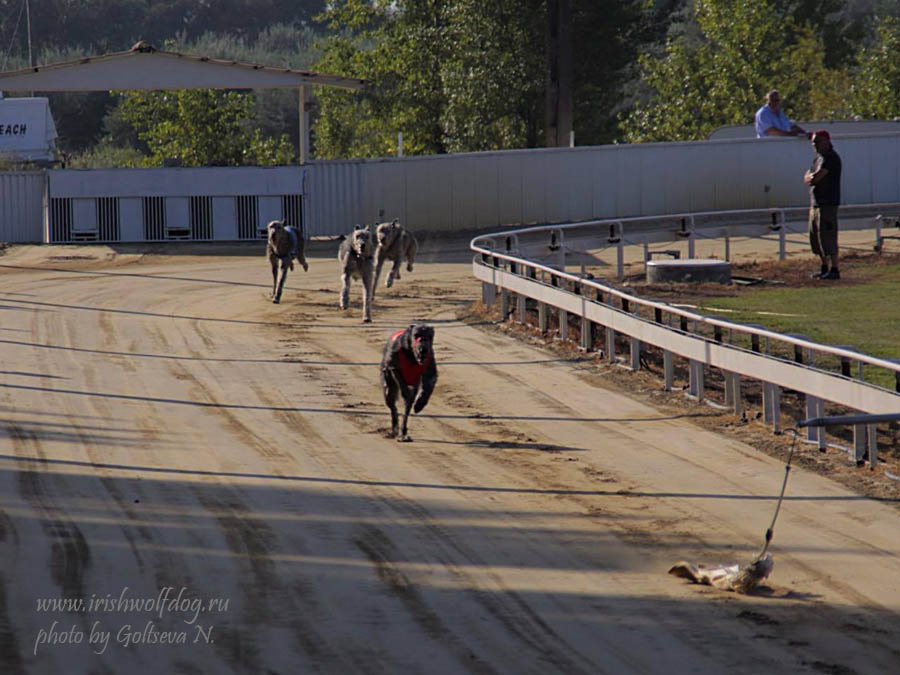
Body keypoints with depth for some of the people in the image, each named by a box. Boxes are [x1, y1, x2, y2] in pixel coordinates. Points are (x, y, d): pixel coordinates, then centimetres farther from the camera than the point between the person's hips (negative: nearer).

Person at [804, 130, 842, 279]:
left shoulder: (831, 158, -13)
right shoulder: (819, 157, 18)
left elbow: (815, 178, -20)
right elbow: (807, 178, 16)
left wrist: (811, 177, 1)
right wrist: (813, 177, -3)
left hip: (827, 203, -10)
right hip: (815, 203, 10)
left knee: (827, 235, -12)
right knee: (815, 236, 15)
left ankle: (834, 270, -11)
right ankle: (825, 267, 25)